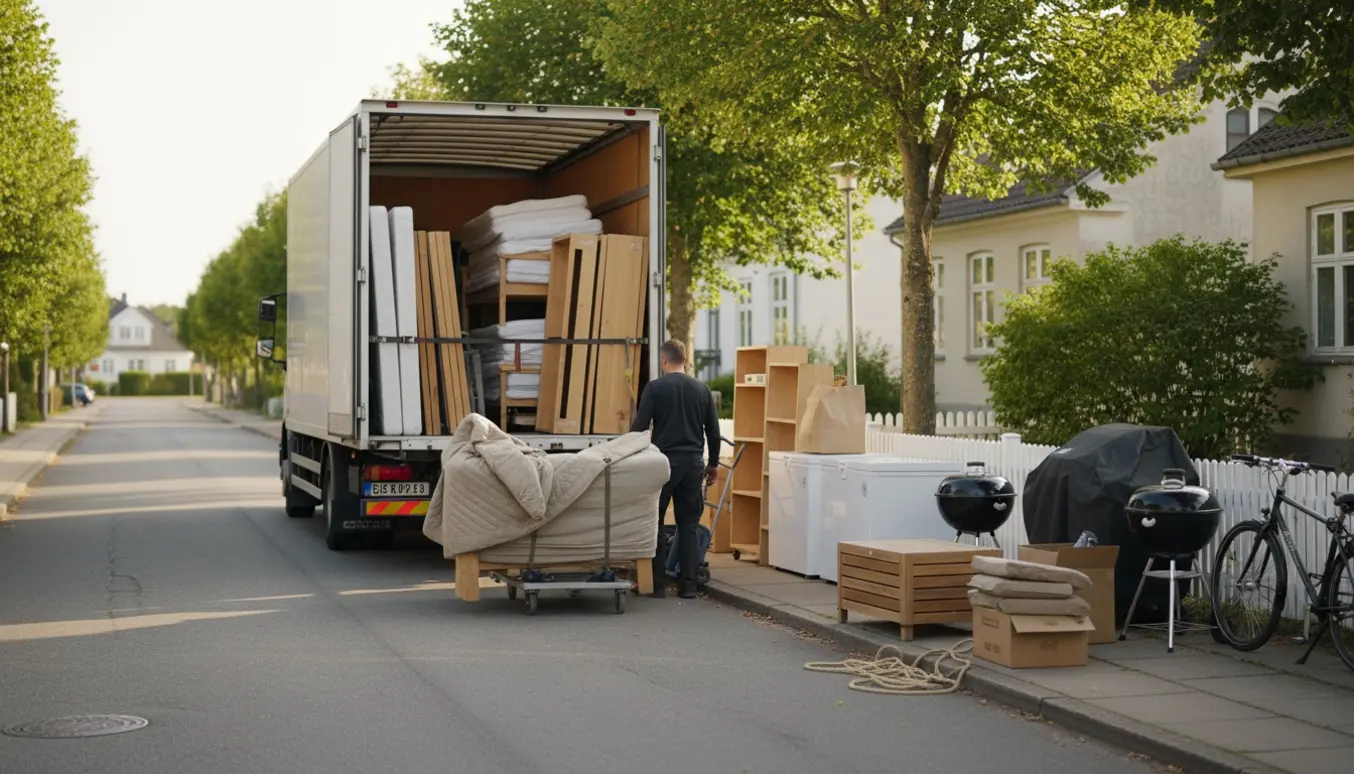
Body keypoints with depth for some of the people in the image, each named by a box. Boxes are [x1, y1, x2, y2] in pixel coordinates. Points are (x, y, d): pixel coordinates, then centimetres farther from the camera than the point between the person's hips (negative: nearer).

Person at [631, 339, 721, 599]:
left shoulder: (655, 387, -6)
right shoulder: (702, 389, 6)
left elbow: (639, 427, -8)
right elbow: (714, 431, 10)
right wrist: (713, 464, 21)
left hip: (663, 462, -3)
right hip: (693, 463, 4)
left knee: (654, 524, 5)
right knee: (689, 526, 8)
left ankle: (658, 584, 2)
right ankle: (688, 585, 4)